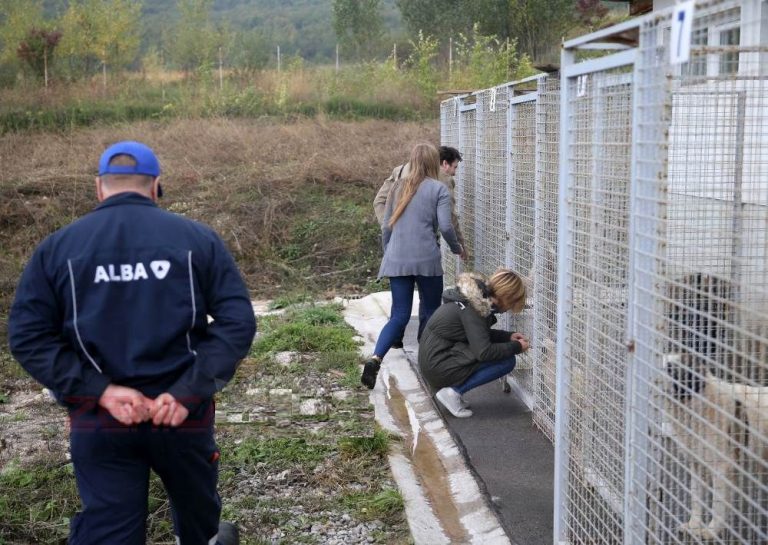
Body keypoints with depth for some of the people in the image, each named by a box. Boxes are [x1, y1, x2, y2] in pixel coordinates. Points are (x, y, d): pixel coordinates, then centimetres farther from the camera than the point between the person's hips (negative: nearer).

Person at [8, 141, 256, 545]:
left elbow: (27, 335, -7)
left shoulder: (57, 246, 0)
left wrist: (100, 391, -13)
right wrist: (190, 392, -15)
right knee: (194, 494, 29)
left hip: (98, 421, -1)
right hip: (183, 412, 1)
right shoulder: (198, 239, -1)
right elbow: (237, 321, -10)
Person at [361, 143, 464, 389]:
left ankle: (375, 358, -17)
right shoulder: (438, 189, 1)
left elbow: (386, 227, 17)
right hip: (426, 259, -4)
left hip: (396, 260, 4)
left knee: (399, 315, 3)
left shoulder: (400, 188, 15)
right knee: (430, 312, 12)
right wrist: (457, 248, 9)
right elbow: (445, 226, -9)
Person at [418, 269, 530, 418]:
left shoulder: (478, 297, 7)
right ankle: (454, 392, -10)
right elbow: (483, 352, -24)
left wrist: (508, 336, 9)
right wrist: (516, 347, -11)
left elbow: (478, 334, 22)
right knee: (507, 361, -11)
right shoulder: (471, 308, -21)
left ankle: (454, 390, 7)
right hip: (439, 369, -10)